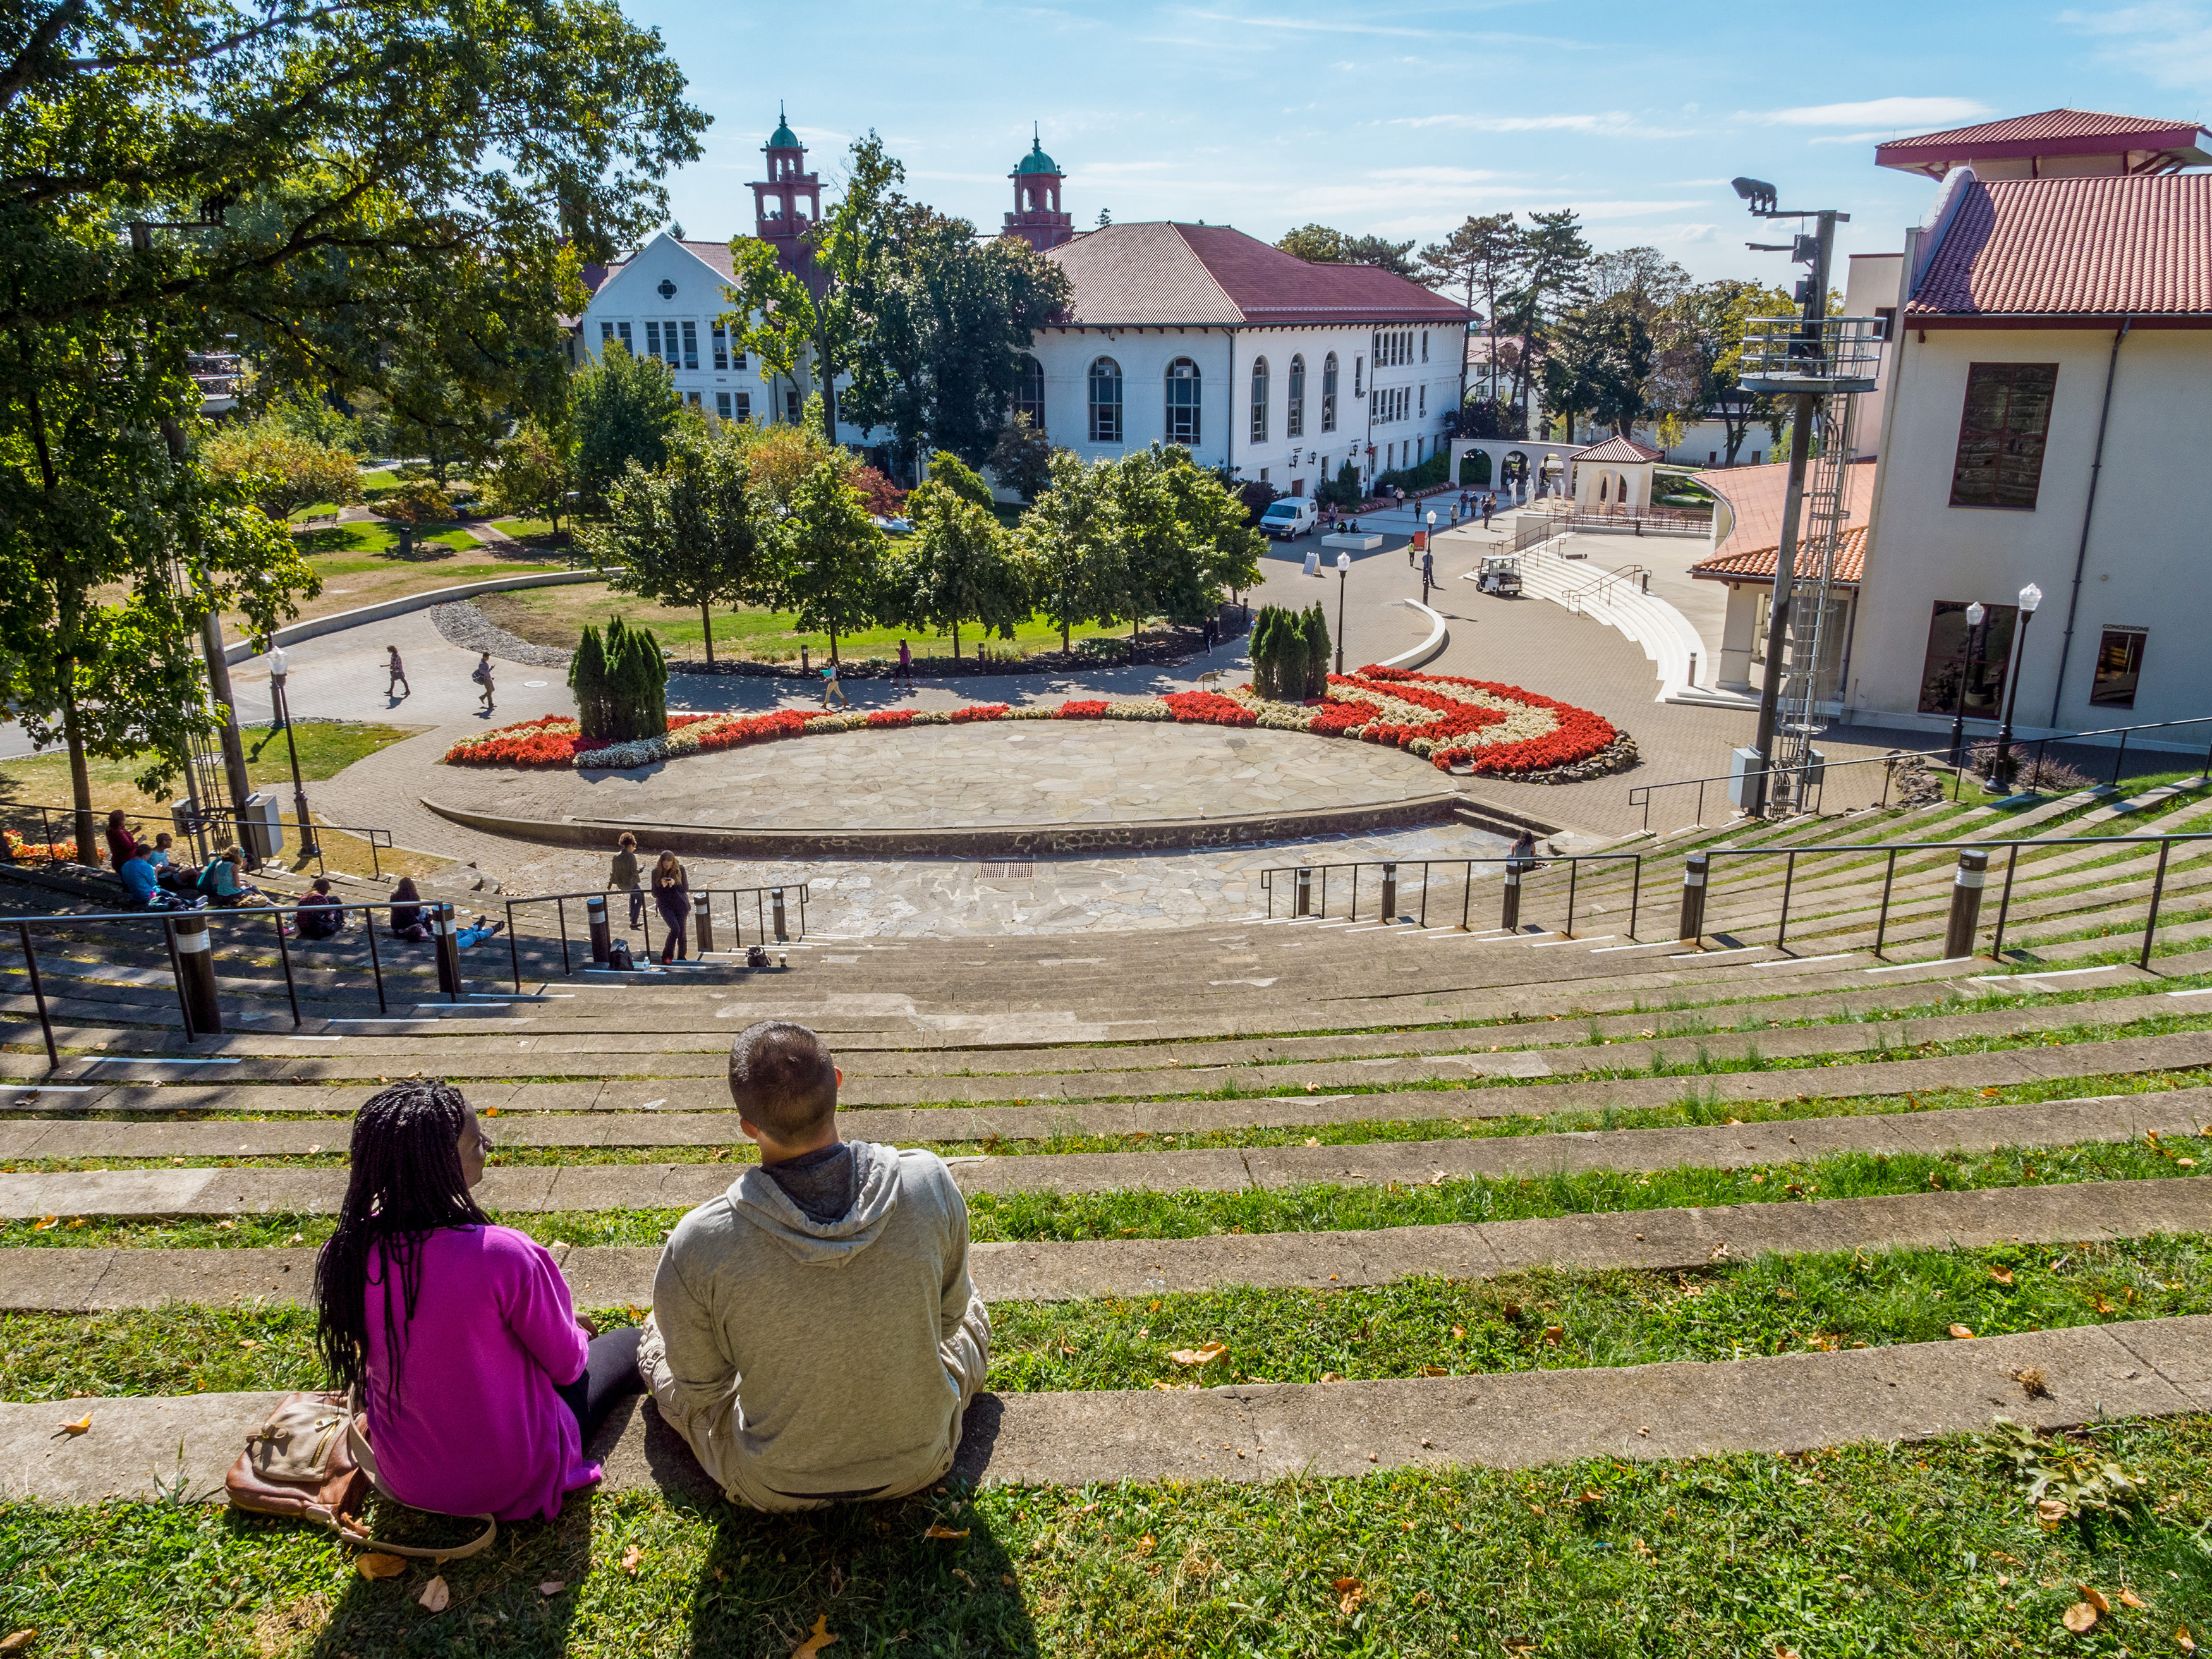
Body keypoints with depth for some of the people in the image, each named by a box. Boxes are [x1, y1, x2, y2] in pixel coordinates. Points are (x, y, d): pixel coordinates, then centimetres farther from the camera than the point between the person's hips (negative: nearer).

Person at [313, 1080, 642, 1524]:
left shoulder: (348, 1252, -16)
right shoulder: (502, 1255, -34)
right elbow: (565, 1364, -16)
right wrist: (573, 1335, 9)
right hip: (504, 1482, -6)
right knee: (627, 1343, 16)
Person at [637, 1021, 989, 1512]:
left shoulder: (699, 1244, -30)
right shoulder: (930, 1184, -25)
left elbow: (699, 1388, -10)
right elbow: (947, 1317, -5)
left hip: (774, 1486, -1)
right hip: (919, 1463, 1)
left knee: (659, 1337, 25)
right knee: (969, 1313, 30)